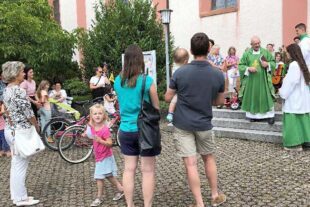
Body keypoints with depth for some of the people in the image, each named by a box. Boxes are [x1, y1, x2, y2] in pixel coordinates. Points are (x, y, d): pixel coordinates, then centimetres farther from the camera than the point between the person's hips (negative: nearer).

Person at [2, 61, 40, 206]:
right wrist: (37, 127, -4)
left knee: (15, 164, 17)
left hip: (9, 129, 9)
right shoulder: (19, 91, -20)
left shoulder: (6, 90, 9)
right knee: (20, 166, 1)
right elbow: (29, 114, -18)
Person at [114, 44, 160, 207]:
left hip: (126, 130, 5)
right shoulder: (147, 81, -14)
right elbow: (156, 107, -2)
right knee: (148, 171, 6)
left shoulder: (118, 81, 0)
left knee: (129, 169, 14)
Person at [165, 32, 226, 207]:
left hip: (183, 124, -2)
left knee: (191, 164, 3)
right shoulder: (218, 74, -7)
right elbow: (220, 101, 5)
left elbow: (167, 98, -3)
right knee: (209, 159, 20)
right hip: (204, 124, 2)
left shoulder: (180, 72, -12)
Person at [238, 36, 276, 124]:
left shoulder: (265, 52, 4)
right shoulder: (246, 53, 3)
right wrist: (248, 69, -15)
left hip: (263, 79, 0)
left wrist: (268, 64, -13)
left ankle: (270, 115, 6)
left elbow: (273, 62, 7)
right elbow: (241, 66, 2)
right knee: (252, 97, 5)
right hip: (251, 80, 0)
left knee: (266, 96, -1)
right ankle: (253, 115, 17)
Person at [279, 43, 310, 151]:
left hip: (294, 99, -9)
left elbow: (291, 82, -19)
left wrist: (283, 92, -8)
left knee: (293, 121, -3)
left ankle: (295, 143, 1)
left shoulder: (293, 64, -16)